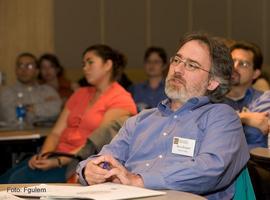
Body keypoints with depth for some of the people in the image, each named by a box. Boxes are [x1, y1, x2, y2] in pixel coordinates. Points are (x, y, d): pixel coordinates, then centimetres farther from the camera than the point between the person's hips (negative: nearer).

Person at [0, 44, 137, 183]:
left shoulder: (121, 100, -2)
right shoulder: (80, 94, 23)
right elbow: (56, 133, 15)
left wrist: (58, 162, -20)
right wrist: (43, 155, -6)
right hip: (58, 155, 7)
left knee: (19, 179, -26)